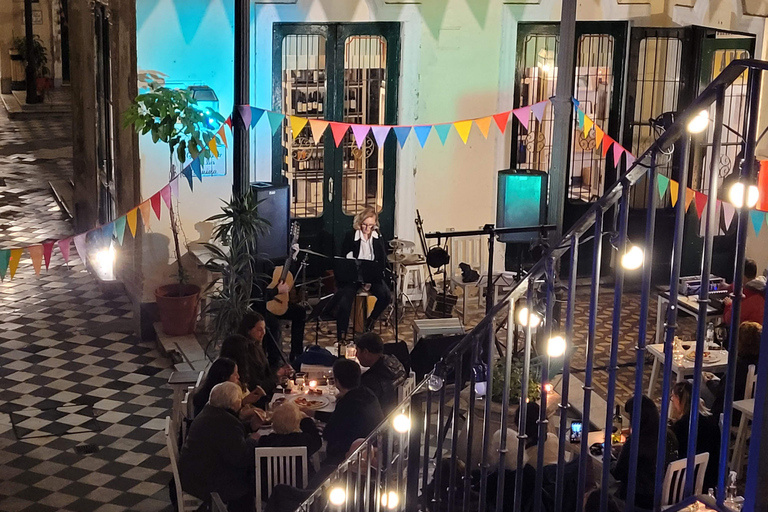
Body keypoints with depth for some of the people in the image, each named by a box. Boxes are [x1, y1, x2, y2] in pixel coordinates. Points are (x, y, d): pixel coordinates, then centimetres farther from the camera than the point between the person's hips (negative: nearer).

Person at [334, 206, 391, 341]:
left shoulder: (378, 238, 3)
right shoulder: (350, 236, -4)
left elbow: (383, 262, 0)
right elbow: (343, 260, -2)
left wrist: (371, 280, -13)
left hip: (372, 276, 2)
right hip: (352, 276, -2)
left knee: (385, 296, -24)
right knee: (344, 302, -25)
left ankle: (370, 322, 1)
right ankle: (341, 338, -13)